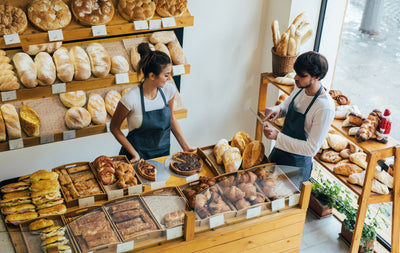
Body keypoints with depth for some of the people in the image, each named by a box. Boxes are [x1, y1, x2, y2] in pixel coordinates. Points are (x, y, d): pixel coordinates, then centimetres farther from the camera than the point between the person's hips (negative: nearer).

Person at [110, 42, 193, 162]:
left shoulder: (169, 90, -9)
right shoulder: (131, 98, -24)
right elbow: (114, 128, -11)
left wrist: (186, 147, 3)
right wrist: (134, 153, -16)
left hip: (163, 153, 4)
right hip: (138, 157, -4)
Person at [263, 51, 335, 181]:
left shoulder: (325, 108, -29)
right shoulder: (300, 87, -6)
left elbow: (312, 148, -27)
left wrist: (277, 136, -29)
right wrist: (278, 109, -10)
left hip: (298, 164, -7)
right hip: (279, 151, 7)